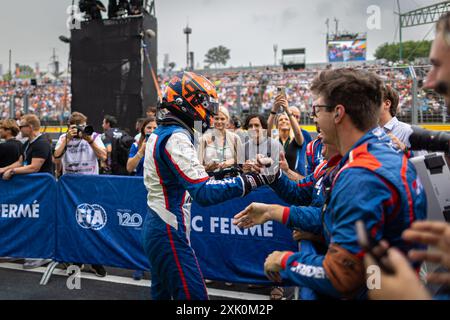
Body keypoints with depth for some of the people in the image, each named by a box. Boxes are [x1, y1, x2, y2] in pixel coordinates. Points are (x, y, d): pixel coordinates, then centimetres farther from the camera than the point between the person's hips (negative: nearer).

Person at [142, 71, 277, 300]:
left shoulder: (160, 133, 12)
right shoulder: (176, 137, -18)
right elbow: (204, 193, -28)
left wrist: (214, 173, 13)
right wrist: (252, 180, -28)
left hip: (156, 228, 10)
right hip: (169, 233, -10)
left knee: (163, 293, 16)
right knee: (193, 295, -8)